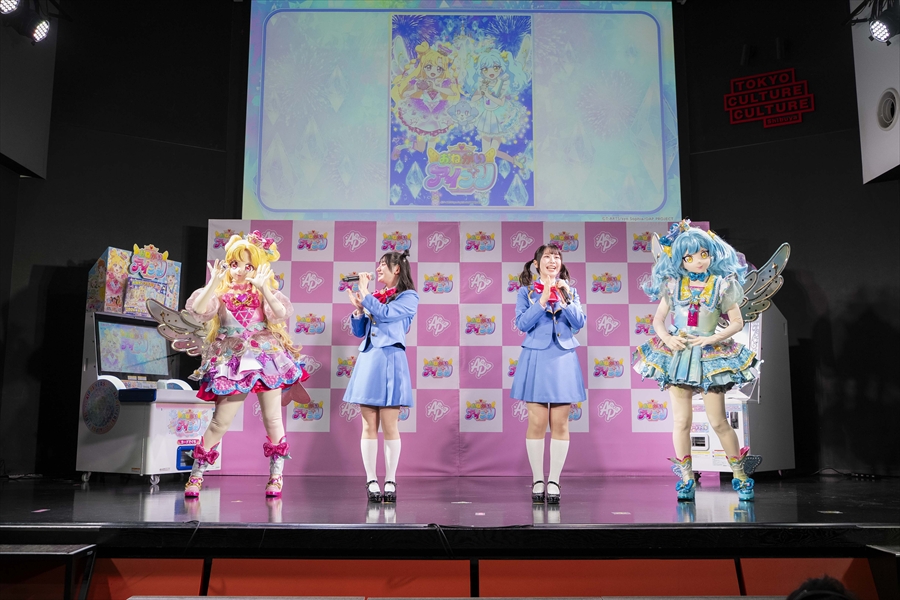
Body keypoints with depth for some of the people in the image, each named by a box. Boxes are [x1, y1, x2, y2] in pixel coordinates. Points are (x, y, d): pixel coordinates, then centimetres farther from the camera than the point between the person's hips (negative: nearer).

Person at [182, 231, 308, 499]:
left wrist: (264, 288, -22)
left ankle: (276, 476, 17)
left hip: (265, 358, 1)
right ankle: (196, 474, 16)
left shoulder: (263, 293, 5)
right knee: (220, 421, 0)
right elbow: (199, 310, -15)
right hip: (232, 361, 0)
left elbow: (281, 313, -14)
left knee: (272, 419, 4)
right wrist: (214, 282, -20)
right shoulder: (221, 293, 4)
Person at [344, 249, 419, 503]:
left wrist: (364, 292, -5)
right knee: (369, 426, 3)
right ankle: (371, 481, 8)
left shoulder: (409, 297, 1)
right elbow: (359, 332, 18)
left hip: (390, 361, -5)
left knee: (389, 426, -3)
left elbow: (384, 313, -16)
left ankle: (390, 481, 6)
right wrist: (357, 308, 3)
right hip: (367, 360, 5)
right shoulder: (375, 297, 17)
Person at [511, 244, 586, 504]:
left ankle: (554, 481, 9)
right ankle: (537, 480, 8)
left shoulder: (570, 291, 13)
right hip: (536, 358, -2)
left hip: (564, 358, 2)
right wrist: (543, 298, -11)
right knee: (537, 421, -4)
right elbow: (522, 323, -6)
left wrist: (563, 299, -9)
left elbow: (579, 322, 2)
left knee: (560, 422, 1)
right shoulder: (526, 292, 7)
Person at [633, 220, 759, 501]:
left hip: (709, 355, -1)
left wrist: (711, 339, -12)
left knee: (718, 421, 1)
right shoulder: (673, 285, 4)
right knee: (681, 420, 1)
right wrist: (667, 338, -11)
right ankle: (686, 479, 12)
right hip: (677, 354, 2)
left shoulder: (722, 285, 0)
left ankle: (740, 476, 18)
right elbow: (658, 320, 8)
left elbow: (737, 322, 1)